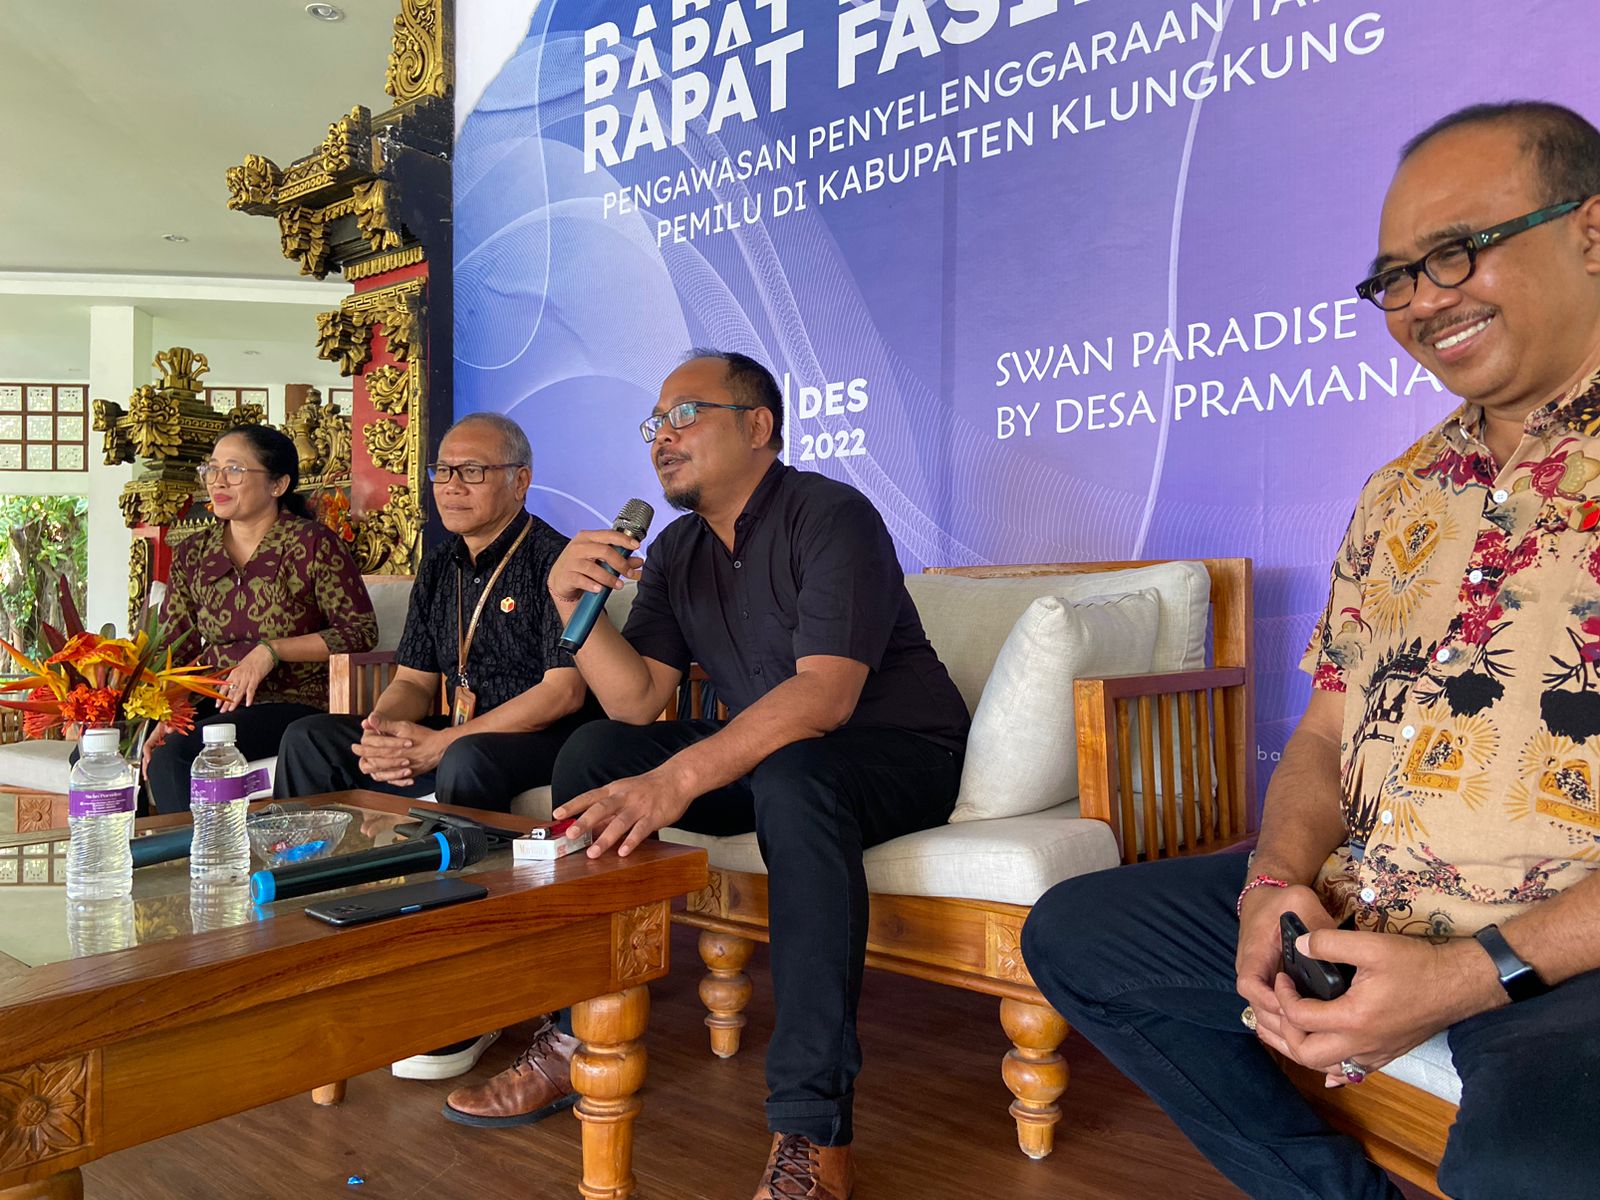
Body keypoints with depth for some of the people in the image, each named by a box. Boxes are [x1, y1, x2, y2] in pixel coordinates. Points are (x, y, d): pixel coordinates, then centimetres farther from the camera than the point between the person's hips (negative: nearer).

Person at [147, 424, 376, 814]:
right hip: (211, 703, 6)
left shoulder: (313, 544, -4)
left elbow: (362, 630, -8)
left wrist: (271, 650, -14)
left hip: (291, 704, -5)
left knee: (175, 753, -28)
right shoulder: (191, 554, 13)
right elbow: (172, 654, 12)